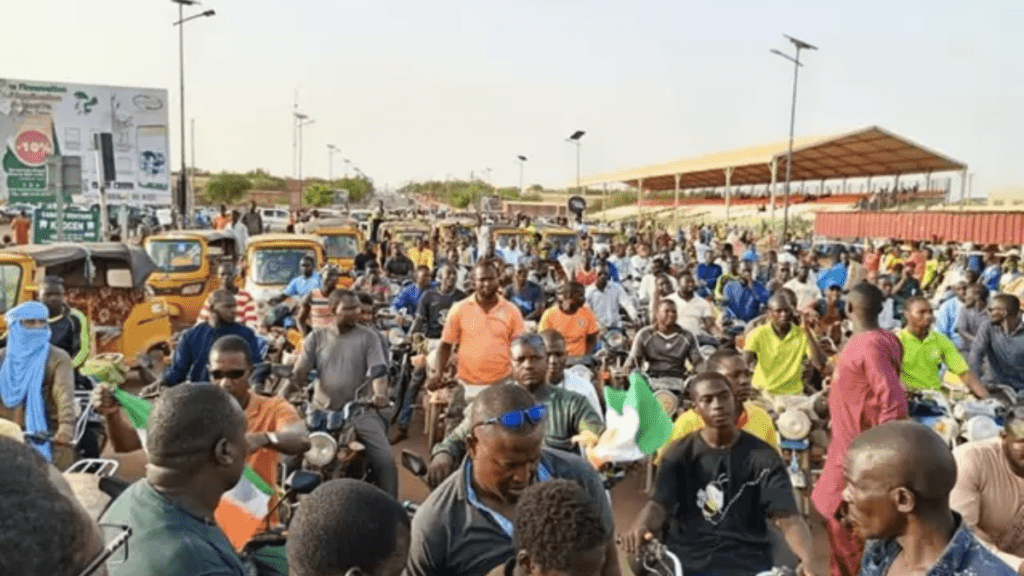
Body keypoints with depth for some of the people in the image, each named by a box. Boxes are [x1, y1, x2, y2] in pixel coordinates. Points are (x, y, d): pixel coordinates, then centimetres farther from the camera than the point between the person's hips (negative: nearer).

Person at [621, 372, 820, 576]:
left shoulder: (763, 457, 4)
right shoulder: (680, 454, 5)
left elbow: (788, 518, -4)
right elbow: (659, 504, -7)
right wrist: (640, 527, -31)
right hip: (687, 557, 1)